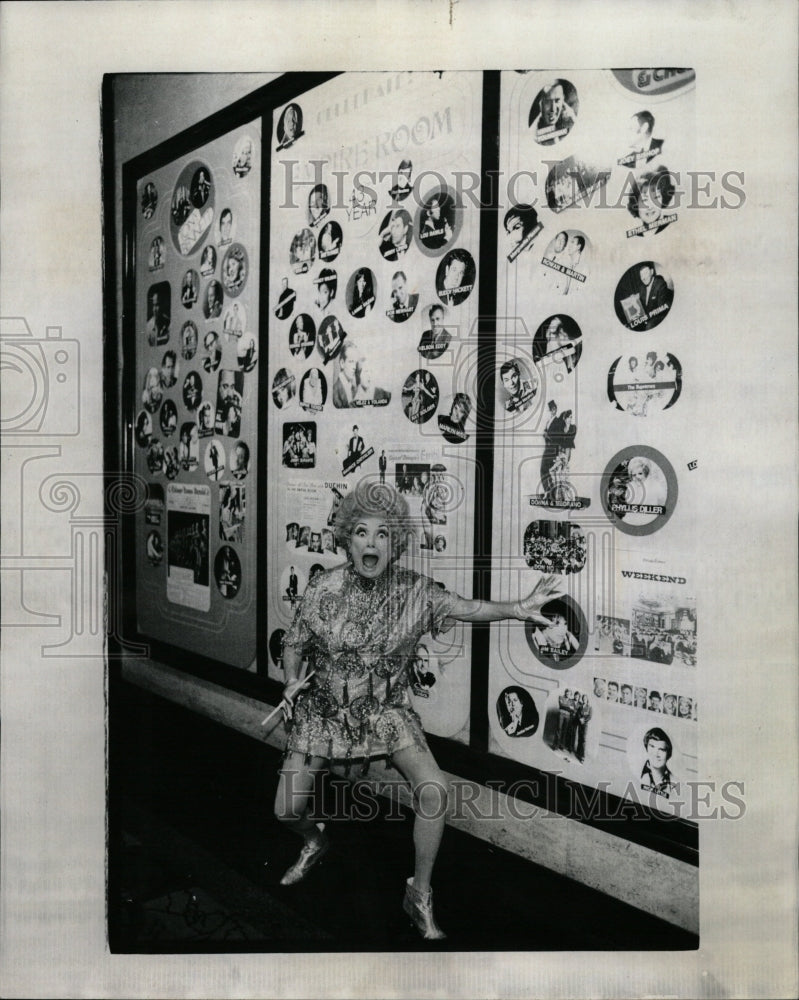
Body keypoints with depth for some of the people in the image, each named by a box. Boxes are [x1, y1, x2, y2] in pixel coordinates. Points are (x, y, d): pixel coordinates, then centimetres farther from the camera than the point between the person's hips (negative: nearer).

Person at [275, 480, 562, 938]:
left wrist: (516, 607, -38)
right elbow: (294, 643, 0)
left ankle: (420, 894, 5)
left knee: (434, 789, -21)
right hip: (325, 709, 1)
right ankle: (315, 842, 44)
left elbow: (466, 608, -22)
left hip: (387, 711, -1)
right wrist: (292, 680, -18)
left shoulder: (415, 590, -13)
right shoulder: (324, 589, -13)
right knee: (287, 810, 3)